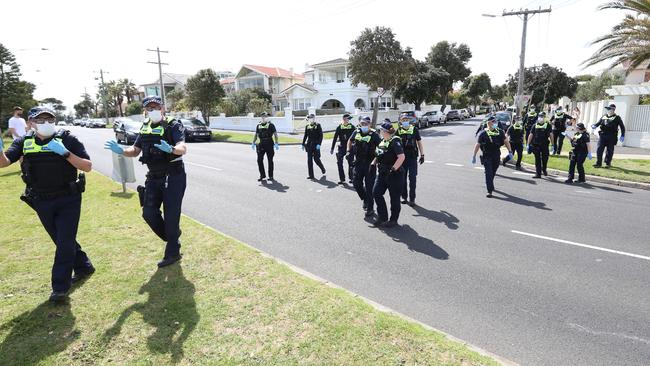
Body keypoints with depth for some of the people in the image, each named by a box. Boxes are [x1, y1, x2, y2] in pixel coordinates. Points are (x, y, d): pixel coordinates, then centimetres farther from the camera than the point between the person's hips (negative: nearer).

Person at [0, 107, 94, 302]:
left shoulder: (67, 139, -10)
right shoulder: (24, 142, 0)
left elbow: (87, 166, -16)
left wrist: (65, 153, -28)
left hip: (68, 200, -4)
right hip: (42, 202, 4)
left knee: (65, 241, -3)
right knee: (61, 240, 17)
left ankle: (60, 286, 6)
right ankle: (83, 267, 37)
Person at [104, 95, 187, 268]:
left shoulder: (173, 125, -9)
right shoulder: (145, 128, 10)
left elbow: (182, 148, -25)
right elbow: (135, 150, 14)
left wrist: (171, 149, -48)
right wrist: (121, 150, -7)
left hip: (173, 176, -6)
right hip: (154, 177, 6)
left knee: (171, 215, -2)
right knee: (149, 213, 3)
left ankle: (172, 253, 12)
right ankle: (172, 236, 28)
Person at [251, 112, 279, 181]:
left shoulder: (271, 125, -3)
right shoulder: (258, 125, 11)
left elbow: (275, 134, -7)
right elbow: (256, 135, 18)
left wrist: (276, 143, -16)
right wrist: (253, 143, 8)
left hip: (269, 145, -4)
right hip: (261, 145, 4)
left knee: (270, 161, 4)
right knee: (259, 160, 1)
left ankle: (271, 176, 14)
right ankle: (262, 175, 14)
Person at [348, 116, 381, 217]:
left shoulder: (373, 134, -12)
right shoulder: (356, 132, 3)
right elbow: (350, 141, 23)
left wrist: (375, 160, -23)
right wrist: (349, 151, 9)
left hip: (370, 164, -5)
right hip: (358, 163, 5)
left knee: (369, 187, 1)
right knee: (356, 183, 8)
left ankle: (370, 208, 14)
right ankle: (365, 199, 35)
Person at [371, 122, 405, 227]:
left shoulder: (395, 141, -16)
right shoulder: (382, 141, 9)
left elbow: (402, 157, -26)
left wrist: (393, 169, -26)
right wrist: (373, 163, 8)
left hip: (394, 174, -8)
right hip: (382, 173, 8)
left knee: (394, 198, 5)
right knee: (376, 193, 5)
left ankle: (393, 220, 20)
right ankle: (382, 217, 19)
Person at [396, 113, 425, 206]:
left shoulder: (414, 129, 1)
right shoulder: (398, 131, 3)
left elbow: (419, 142, 7)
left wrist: (422, 155, 3)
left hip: (413, 157, -2)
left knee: (412, 178, -3)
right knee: (402, 178, 8)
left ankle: (412, 199, 4)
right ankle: (404, 197, 22)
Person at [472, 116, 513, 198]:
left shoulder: (500, 132, 6)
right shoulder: (483, 133, -4)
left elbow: (506, 142, 10)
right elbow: (477, 145, -1)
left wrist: (510, 151, 0)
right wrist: (474, 156, -3)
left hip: (496, 156, 4)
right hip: (486, 156, -4)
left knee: (493, 173, 16)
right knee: (488, 173, -9)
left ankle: (490, 186, 39)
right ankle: (489, 191, -9)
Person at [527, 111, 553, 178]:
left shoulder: (548, 125, 1)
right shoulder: (535, 125, 7)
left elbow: (551, 135, 0)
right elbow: (531, 135, 8)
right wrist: (528, 145, 3)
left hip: (545, 145, -1)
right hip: (536, 145, 1)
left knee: (545, 159, 5)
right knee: (537, 160, 3)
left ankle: (544, 169, 33)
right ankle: (538, 173, 8)